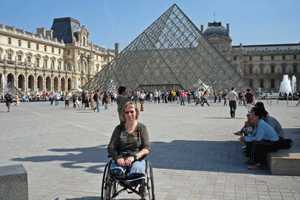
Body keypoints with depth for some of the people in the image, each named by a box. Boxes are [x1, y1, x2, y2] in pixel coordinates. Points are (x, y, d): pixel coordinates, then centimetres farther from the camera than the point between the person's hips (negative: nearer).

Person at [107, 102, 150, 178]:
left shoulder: (142, 128, 9)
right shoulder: (119, 128, 12)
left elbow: (146, 149, 0)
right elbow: (110, 147, 5)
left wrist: (134, 157, -18)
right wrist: (118, 158, -16)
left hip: (137, 158, -1)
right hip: (121, 158, 1)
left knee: (136, 171, -36)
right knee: (115, 171, -34)